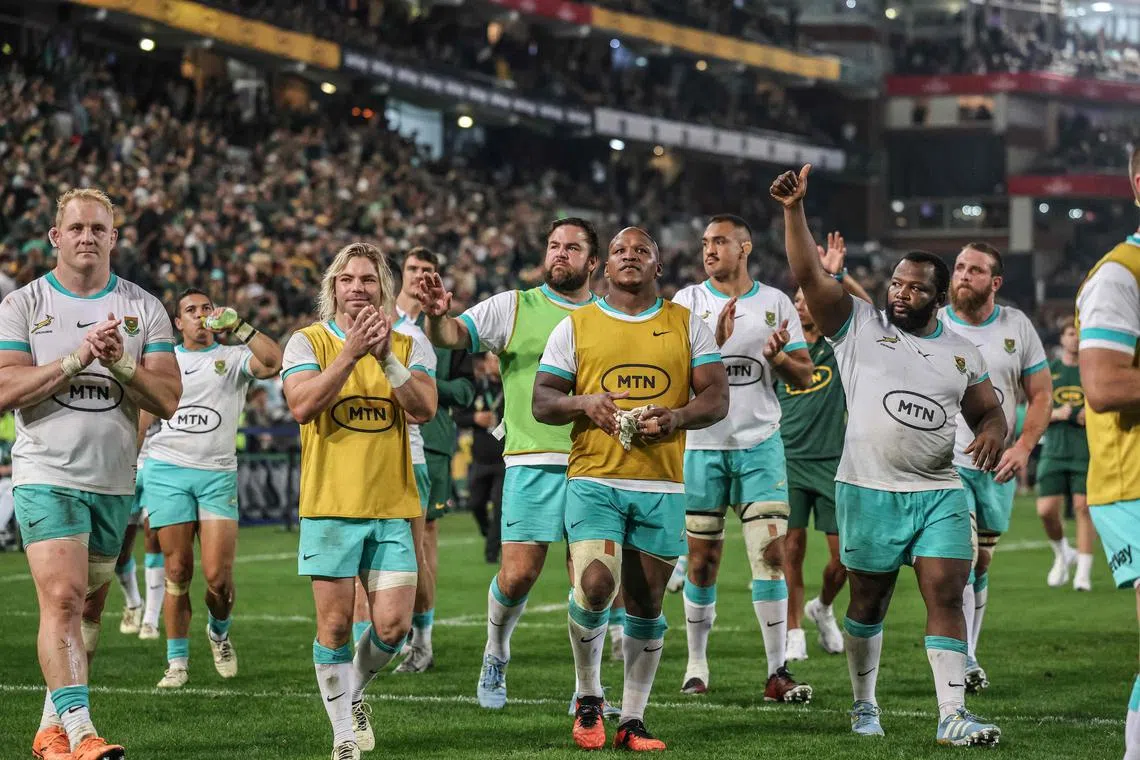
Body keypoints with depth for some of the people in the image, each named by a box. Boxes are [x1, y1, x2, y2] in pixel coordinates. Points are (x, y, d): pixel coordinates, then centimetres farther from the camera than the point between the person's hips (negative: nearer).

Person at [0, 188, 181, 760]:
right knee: (62, 597, -17)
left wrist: (120, 364, -16)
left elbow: (167, 401, 1)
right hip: (46, 474, -3)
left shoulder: (144, 309, 7)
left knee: (89, 608, 9)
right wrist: (77, 358, -17)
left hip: (115, 480, 4)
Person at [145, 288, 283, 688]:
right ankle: (177, 661, 7)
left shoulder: (233, 357, 7)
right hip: (167, 471, 1)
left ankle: (219, 632, 23)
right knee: (177, 573, -2)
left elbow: (273, 361, -14)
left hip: (218, 474, -1)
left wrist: (237, 325, -19)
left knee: (218, 576, -7)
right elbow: (144, 412, 22)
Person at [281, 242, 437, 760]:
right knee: (335, 624, -2)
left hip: (392, 507, 2)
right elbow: (302, 406, -14)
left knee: (393, 624, -3)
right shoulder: (309, 341, 2)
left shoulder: (407, 346, 9)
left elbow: (424, 410, -6)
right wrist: (351, 352, -20)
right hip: (329, 504, -2)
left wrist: (385, 356, -16)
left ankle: (354, 692, 26)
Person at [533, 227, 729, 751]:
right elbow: (541, 402, 6)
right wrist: (583, 403, -15)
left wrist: (675, 417, -15)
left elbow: (717, 398, 5)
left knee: (646, 604, 4)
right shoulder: (575, 326, 7)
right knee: (595, 585, -19)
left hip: (662, 485, 2)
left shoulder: (687, 325, 9)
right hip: (594, 478, -1)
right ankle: (588, 698, 5)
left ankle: (633, 720, 15)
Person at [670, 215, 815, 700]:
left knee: (771, 555, -7)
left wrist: (778, 355, -14)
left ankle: (777, 672, -7)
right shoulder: (688, 301, 2)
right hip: (703, 445, 0)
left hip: (760, 445, 0)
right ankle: (696, 663, 18)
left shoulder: (776, 304, 6)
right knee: (702, 560, 4)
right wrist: (716, 341, -25)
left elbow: (804, 377, 7)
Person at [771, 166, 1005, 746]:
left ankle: (952, 715, -9)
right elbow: (808, 274, -7)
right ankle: (864, 706, 24)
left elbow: (988, 411, 18)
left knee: (946, 596, -7)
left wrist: (992, 433, -6)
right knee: (868, 600, 8)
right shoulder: (858, 325, 3)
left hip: (940, 493, 2)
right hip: (869, 491, -2)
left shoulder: (961, 353, 12)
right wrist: (794, 209, -18)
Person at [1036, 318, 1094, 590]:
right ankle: (1062, 555, 21)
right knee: (1046, 510, -7)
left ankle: (1084, 573, -4)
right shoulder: (1047, 371, 8)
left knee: (1083, 507, -9)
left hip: (1087, 450, -1)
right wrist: (1056, 414, -13)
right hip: (1054, 449, 1)